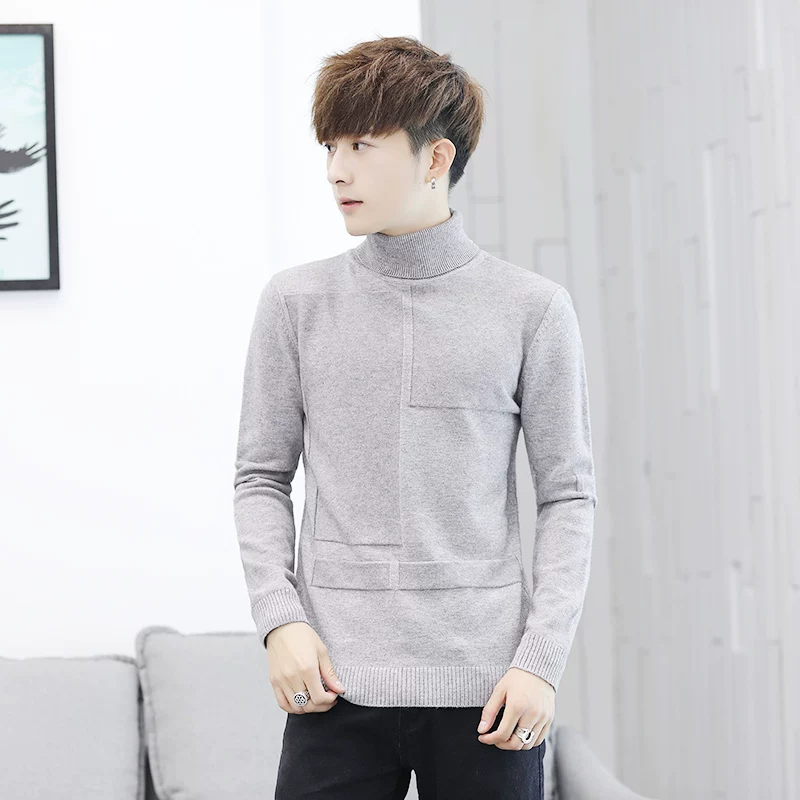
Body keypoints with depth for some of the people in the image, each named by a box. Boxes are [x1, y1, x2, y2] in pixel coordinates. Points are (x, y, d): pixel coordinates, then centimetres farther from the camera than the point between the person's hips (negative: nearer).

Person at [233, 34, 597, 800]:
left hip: (485, 688, -1)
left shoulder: (532, 308, 3)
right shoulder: (296, 301, 7)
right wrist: (280, 619, -4)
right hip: (338, 681, 1)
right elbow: (261, 478, 10)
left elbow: (568, 494, 4)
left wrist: (542, 658, -4)